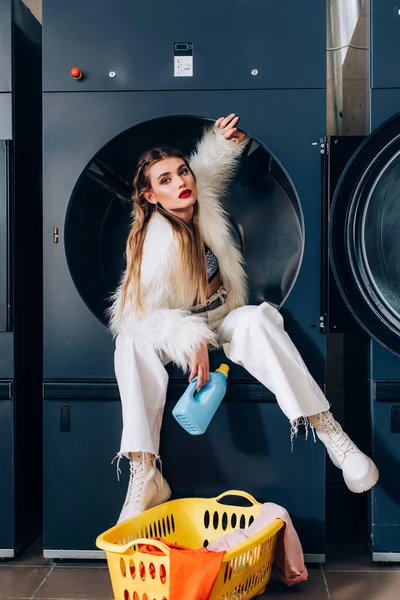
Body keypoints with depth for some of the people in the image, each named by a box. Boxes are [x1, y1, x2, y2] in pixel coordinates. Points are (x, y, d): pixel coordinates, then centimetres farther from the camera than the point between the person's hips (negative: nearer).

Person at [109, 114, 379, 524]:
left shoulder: (202, 197, -8)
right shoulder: (157, 241, -24)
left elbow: (207, 163, 16)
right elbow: (137, 312, -30)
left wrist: (225, 139, -5)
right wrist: (191, 340, -42)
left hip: (223, 321, 4)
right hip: (175, 331, -3)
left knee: (257, 319, -32)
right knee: (133, 342, -35)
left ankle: (329, 431, -37)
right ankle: (144, 474, -41)